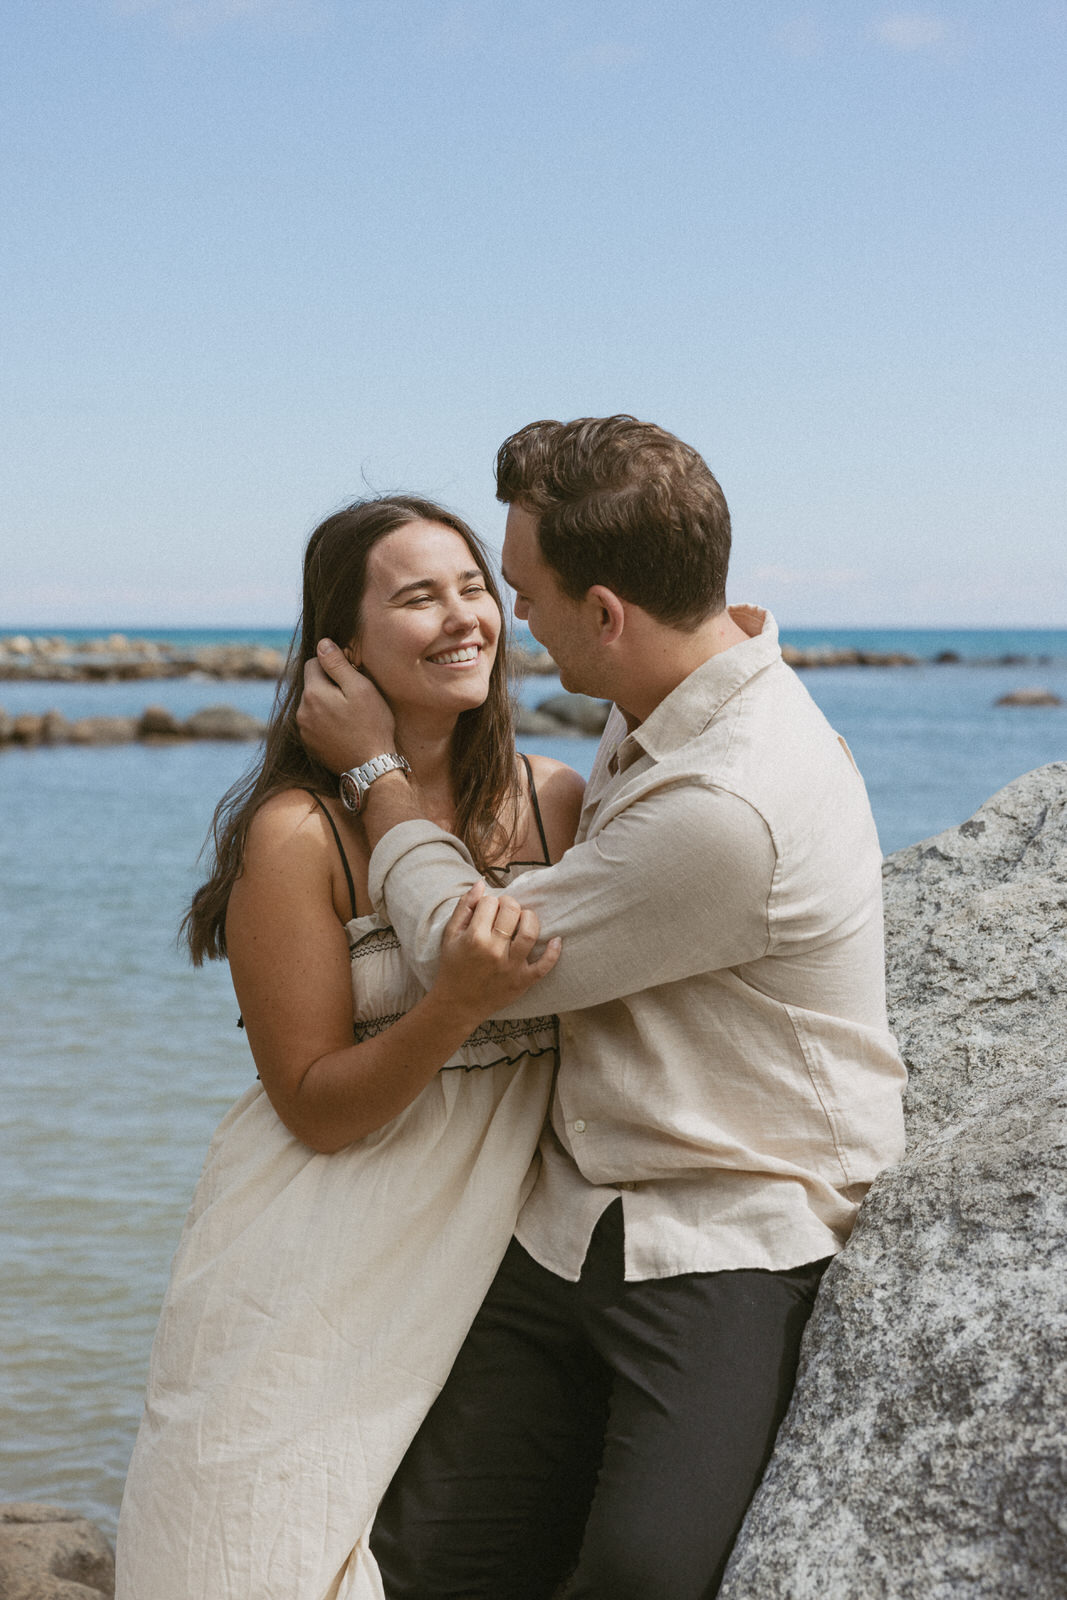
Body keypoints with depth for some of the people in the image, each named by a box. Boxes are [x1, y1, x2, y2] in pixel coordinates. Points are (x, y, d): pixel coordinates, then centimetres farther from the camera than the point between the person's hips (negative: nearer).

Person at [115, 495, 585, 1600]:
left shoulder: (556, 799, -1)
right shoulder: (298, 833, -14)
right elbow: (316, 1109, -13)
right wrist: (459, 1001, -29)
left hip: (492, 1249, 4)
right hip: (324, 1275, -4)